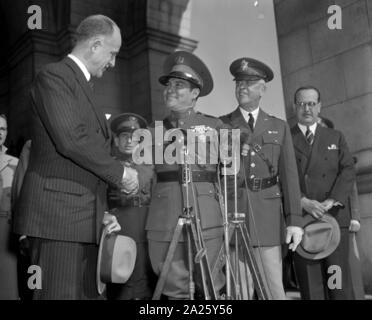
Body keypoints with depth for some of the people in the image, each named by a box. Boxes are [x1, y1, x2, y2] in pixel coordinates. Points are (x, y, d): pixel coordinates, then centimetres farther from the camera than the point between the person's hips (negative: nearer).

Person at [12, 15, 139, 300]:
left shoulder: (83, 86, 22)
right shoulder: (54, 76, -5)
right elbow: (71, 139, -19)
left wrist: (101, 212, 16)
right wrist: (120, 172, -10)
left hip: (84, 221, 9)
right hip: (57, 214, -9)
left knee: (87, 292, 9)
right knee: (61, 293, -6)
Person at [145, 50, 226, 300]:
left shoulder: (215, 126, 8)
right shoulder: (154, 130, 13)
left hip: (207, 219, -1)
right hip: (164, 220, 2)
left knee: (210, 288, 2)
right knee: (174, 290, 6)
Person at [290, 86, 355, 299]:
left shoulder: (336, 137, 17)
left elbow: (348, 171, 6)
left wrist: (332, 200, -10)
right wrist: (303, 202, -14)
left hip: (335, 216, 2)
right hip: (300, 218, -1)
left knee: (339, 280, 0)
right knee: (310, 284, -1)